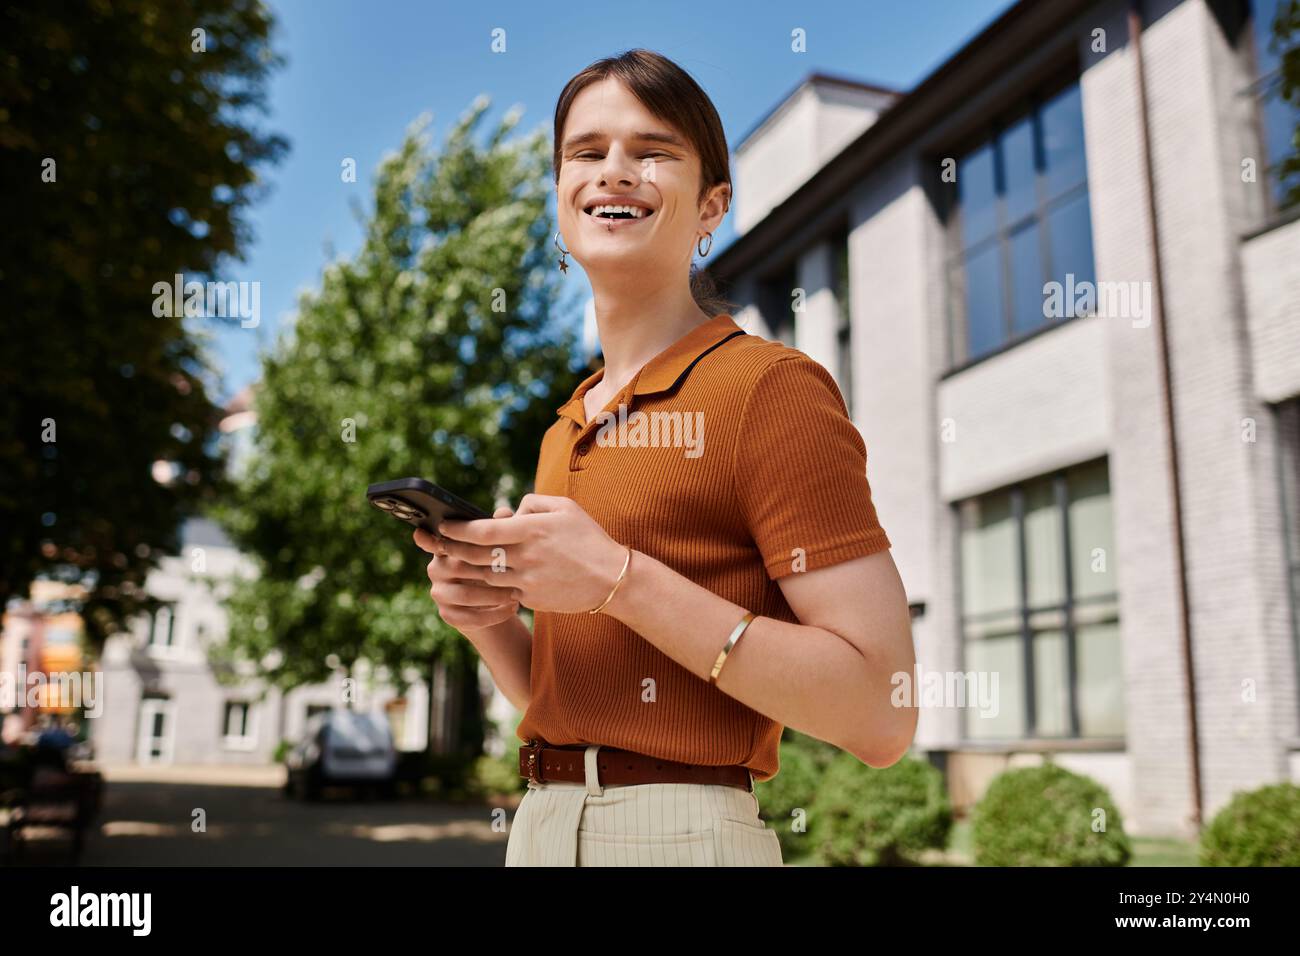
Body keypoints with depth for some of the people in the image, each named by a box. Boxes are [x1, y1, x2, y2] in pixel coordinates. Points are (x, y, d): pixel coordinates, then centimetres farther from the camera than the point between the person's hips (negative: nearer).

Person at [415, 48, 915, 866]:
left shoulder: (771, 385, -11)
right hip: (539, 825, 7)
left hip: (683, 829, -6)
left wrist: (617, 578, -21)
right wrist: (486, 612, -3)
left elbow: (882, 714, -18)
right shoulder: (567, 429, 10)